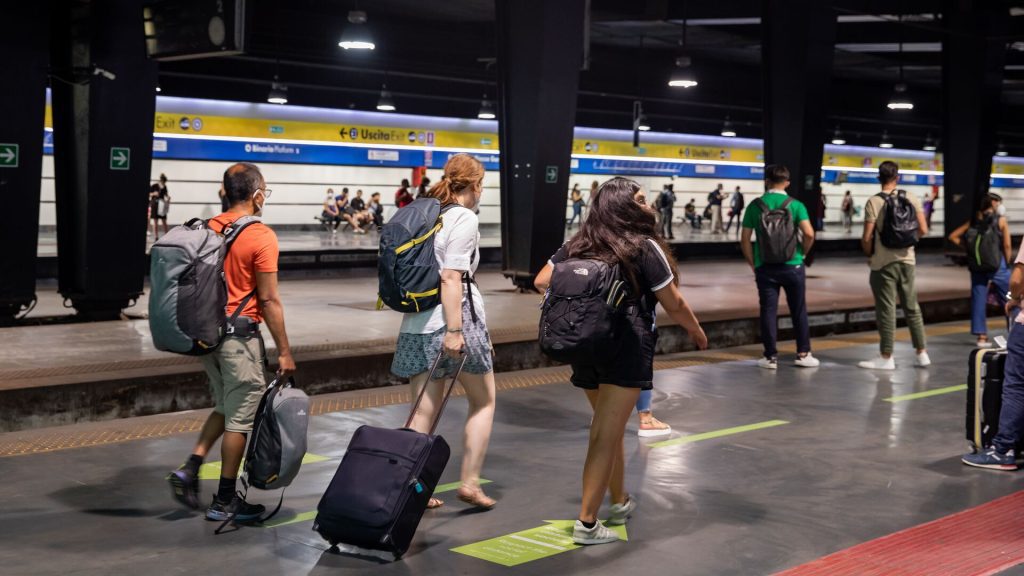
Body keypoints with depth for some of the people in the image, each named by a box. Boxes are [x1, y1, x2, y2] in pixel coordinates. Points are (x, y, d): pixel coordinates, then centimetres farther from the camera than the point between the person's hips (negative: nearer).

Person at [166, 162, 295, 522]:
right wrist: (284, 351, -8)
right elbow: (268, 299, -14)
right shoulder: (260, 236, -13)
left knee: (224, 408, 23)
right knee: (240, 417, 4)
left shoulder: (208, 229, 7)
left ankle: (190, 468, 9)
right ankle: (225, 501, 11)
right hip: (240, 334, -7)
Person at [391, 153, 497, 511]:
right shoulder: (464, 218, -9)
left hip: (418, 323, 7)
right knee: (483, 403, 11)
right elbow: (451, 277, -18)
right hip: (456, 318, -7)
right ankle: (470, 482, 9)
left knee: (425, 411, 9)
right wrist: (454, 330, -21)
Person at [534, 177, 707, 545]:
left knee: (609, 428, 23)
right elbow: (673, 304, -3)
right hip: (627, 348, -6)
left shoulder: (577, 246, 6)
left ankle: (620, 502, 38)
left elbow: (542, 282, 5)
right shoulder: (645, 248, -7)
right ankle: (586, 524, -1)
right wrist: (697, 331, 14)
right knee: (606, 436, -3)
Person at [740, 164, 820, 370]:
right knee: (799, 311, 11)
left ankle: (771, 357, 8)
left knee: (768, 311, 6)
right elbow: (809, 234, -15)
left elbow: (745, 240, -2)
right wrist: (802, 252, 3)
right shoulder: (795, 205, -4)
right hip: (792, 266, 0)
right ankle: (803, 354, 15)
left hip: (765, 267, 0)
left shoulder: (756, 205, -1)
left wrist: (753, 264, 8)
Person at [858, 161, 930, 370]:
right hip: (907, 260, 4)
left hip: (883, 263, -4)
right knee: (912, 307, 13)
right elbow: (923, 230, 1)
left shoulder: (874, 202, -12)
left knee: (886, 309, 1)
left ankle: (886, 357, 6)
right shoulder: (911, 199, 0)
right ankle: (921, 353, 17)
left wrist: (869, 255, 4)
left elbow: (867, 238, -15)